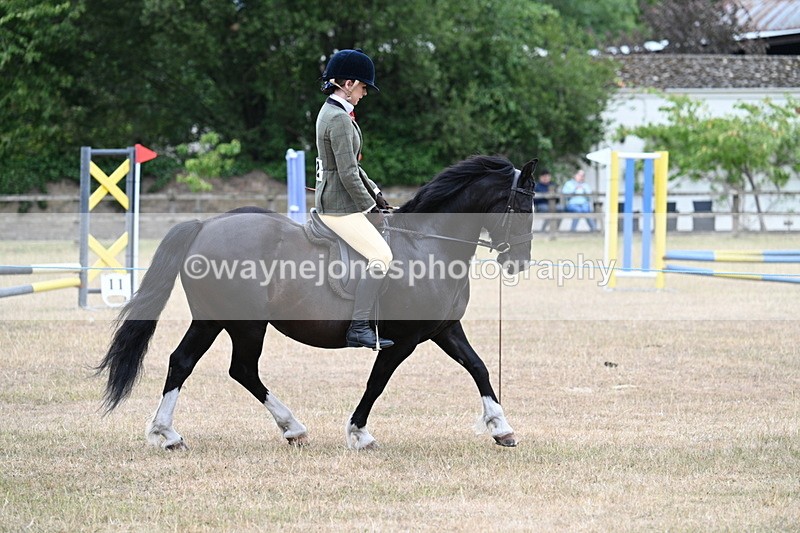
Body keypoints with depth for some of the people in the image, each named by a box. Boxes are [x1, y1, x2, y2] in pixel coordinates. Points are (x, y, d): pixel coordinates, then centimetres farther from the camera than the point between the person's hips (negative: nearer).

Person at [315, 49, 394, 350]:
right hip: (339, 206, -11)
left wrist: (375, 193, 15)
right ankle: (358, 327, -14)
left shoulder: (331, 112, 14)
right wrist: (371, 208, -14)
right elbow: (348, 174, -22)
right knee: (381, 257, -13)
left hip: (331, 199, 11)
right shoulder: (339, 118, -19)